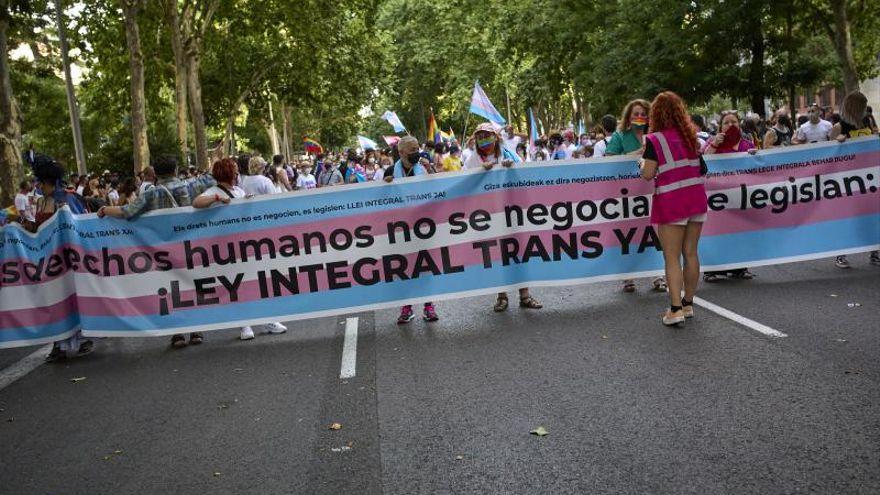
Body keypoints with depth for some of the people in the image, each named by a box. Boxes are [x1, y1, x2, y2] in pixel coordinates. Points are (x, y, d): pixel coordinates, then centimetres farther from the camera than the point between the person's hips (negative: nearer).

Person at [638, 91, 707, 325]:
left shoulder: (654, 139, -8)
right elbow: (698, 163, 12)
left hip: (671, 201, -5)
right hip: (696, 197, 5)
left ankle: (676, 309, -5)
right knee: (691, 253, 11)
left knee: (672, 257, -1)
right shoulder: (690, 135, 8)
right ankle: (688, 304, 20)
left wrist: (643, 160, 9)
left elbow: (647, 174, -10)